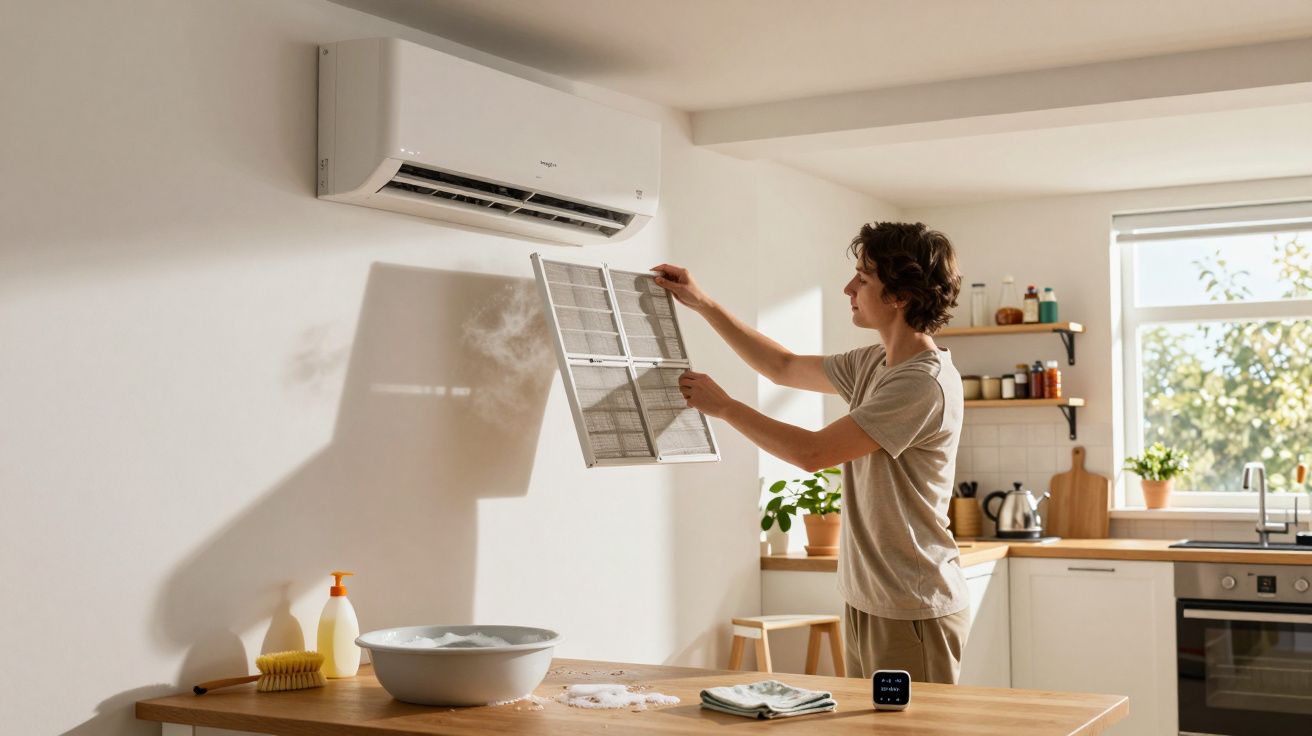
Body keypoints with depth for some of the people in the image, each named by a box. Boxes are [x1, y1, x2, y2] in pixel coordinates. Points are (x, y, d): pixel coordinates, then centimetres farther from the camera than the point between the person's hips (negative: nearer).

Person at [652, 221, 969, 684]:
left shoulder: (926, 383, -21)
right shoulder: (873, 363, 9)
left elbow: (813, 452, -20)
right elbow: (784, 367, 23)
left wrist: (723, 406, -9)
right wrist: (702, 304, 20)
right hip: (866, 602, 9)